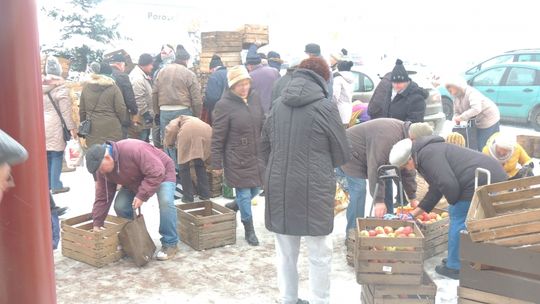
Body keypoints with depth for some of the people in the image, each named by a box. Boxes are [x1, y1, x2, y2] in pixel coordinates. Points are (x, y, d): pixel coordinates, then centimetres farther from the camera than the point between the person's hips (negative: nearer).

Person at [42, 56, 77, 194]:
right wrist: (71, 127, -7)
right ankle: (56, 185, 3)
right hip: (55, 127, -6)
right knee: (56, 156, 1)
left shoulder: (40, 86, 7)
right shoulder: (60, 87, -10)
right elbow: (65, 110, -12)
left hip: (42, 126, 6)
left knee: (46, 156, 13)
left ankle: (47, 184, 20)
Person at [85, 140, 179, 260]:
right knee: (120, 206, -11)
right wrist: (97, 223, -9)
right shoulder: (103, 169, -15)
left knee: (165, 201, -31)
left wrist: (142, 195, -39)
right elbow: (102, 197, -8)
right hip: (135, 182, 7)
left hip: (161, 173, -6)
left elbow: (156, 173, -39)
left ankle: (170, 244, -17)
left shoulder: (133, 149, -40)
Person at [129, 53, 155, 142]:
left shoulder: (143, 76, 13)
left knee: (145, 140, 18)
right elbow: (139, 100, -24)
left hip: (145, 119, 11)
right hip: (141, 120, -11)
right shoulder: (138, 78, -21)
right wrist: (146, 114, -19)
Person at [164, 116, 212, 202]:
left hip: (188, 131, -5)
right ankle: (205, 194, 27)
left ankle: (188, 197, 16)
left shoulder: (176, 121, 31)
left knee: (184, 166, 14)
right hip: (206, 130, 5)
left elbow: (171, 130, 9)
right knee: (200, 164, 26)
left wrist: (169, 143, 25)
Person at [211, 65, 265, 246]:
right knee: (244, 193, 3)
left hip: (256, 156, 6)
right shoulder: (224, 105, -15)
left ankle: (232, 208, 43)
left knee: (255, 189, 16)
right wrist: (217, 163, -9)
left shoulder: (254, 98, 2)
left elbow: (263, 125, 13)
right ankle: (249, 230, 21)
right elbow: (217, 138, -11)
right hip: (237, 159, -6)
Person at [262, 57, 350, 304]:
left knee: (285, 252, 17)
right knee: (319, 255, 10)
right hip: (313, 191, -5)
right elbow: (343, 155, -1)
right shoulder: (325, 107, -9)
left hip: (279, 189, 5)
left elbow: (265, 147, 14)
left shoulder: (278, 105, 6)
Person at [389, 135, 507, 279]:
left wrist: (453, 202, 0)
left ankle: (454, 267, 8)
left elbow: (449, 185, -22)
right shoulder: (430, 151, 22)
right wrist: (413, 214, 27)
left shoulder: (428, 154, -13)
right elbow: (435, 191, 26)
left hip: (481, 182, -11)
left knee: (458, 218, -1)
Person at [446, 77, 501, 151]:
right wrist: (456, 118, -20)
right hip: (479, 122, 9)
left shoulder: (471, 92, -27)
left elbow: (476, 109, -40)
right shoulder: (456, 98, 1)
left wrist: (461, 117, -39)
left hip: (490, 119, -9)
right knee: (480, 146, 14)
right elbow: (456, 112, 4)